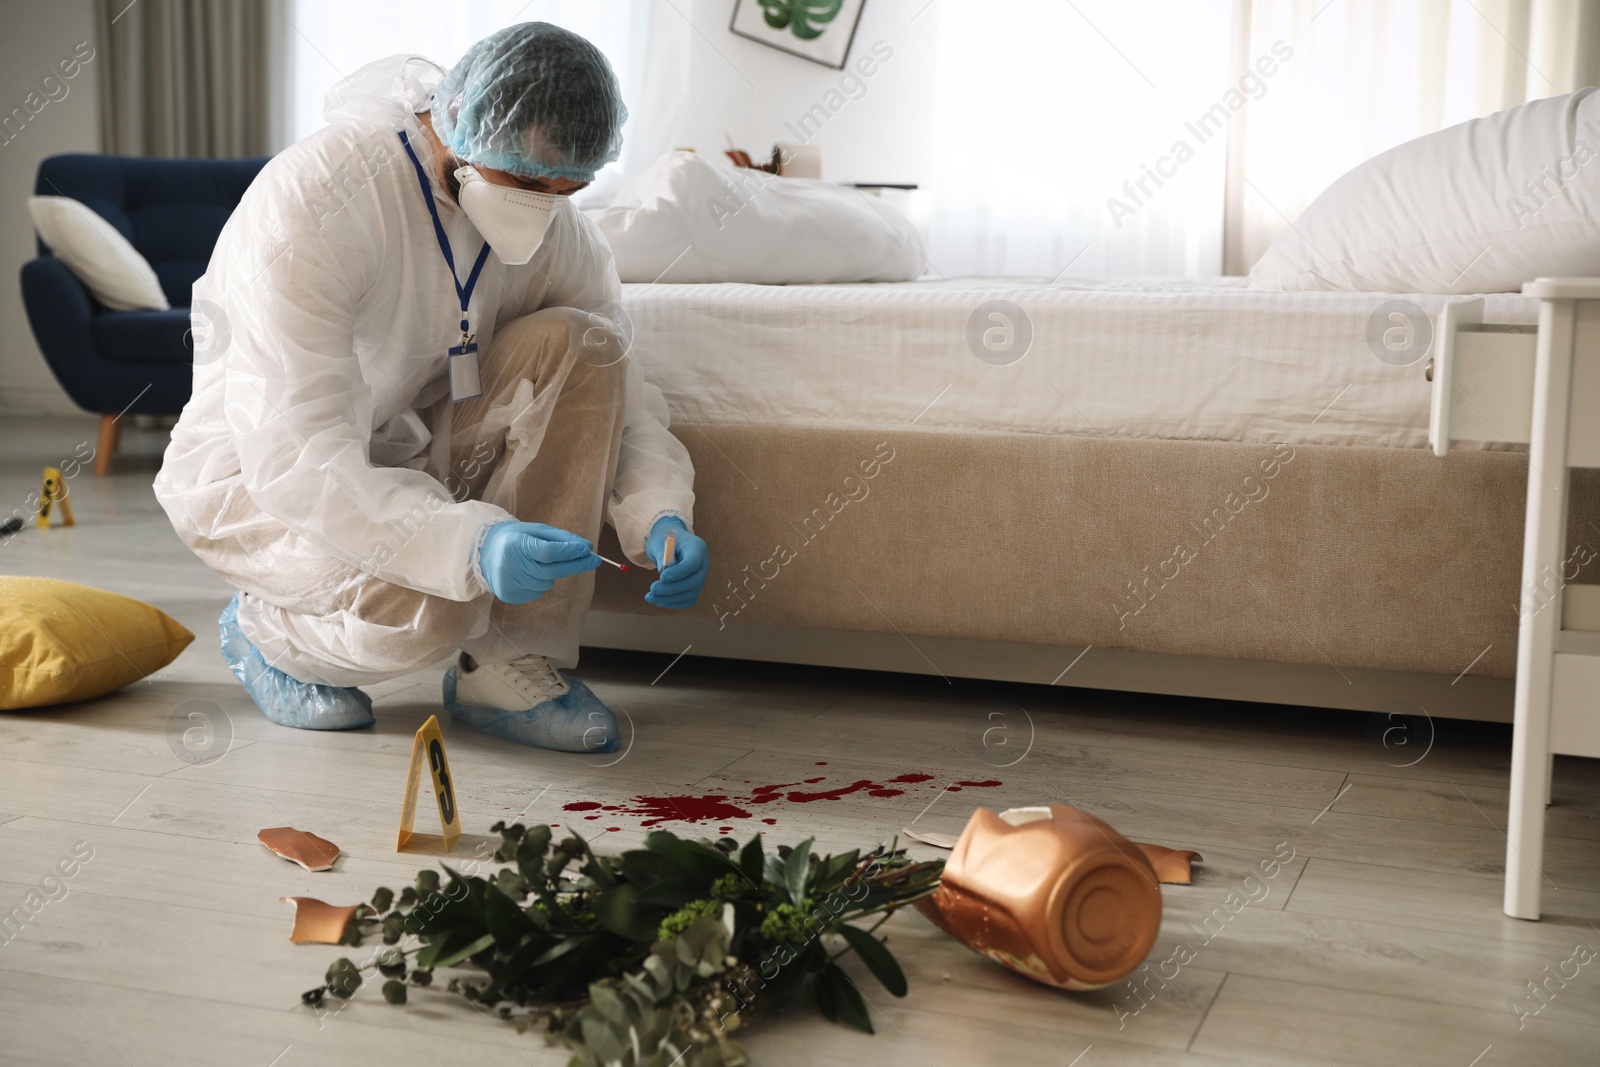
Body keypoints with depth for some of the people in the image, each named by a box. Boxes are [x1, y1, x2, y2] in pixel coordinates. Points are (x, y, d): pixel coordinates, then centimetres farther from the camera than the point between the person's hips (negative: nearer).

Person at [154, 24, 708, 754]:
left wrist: (660, 518, -28)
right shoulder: (311, 201, -30)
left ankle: (509, 665, -16)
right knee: (427, 608, -36)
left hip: (410, 458, 6)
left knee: (575, 343, -21)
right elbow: (295, 452, -35)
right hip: (253, 477, -5)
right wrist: (471, 543, -50)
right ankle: (265, 628, 2)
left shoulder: (556, 229, -10)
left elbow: (616, 391, -6)